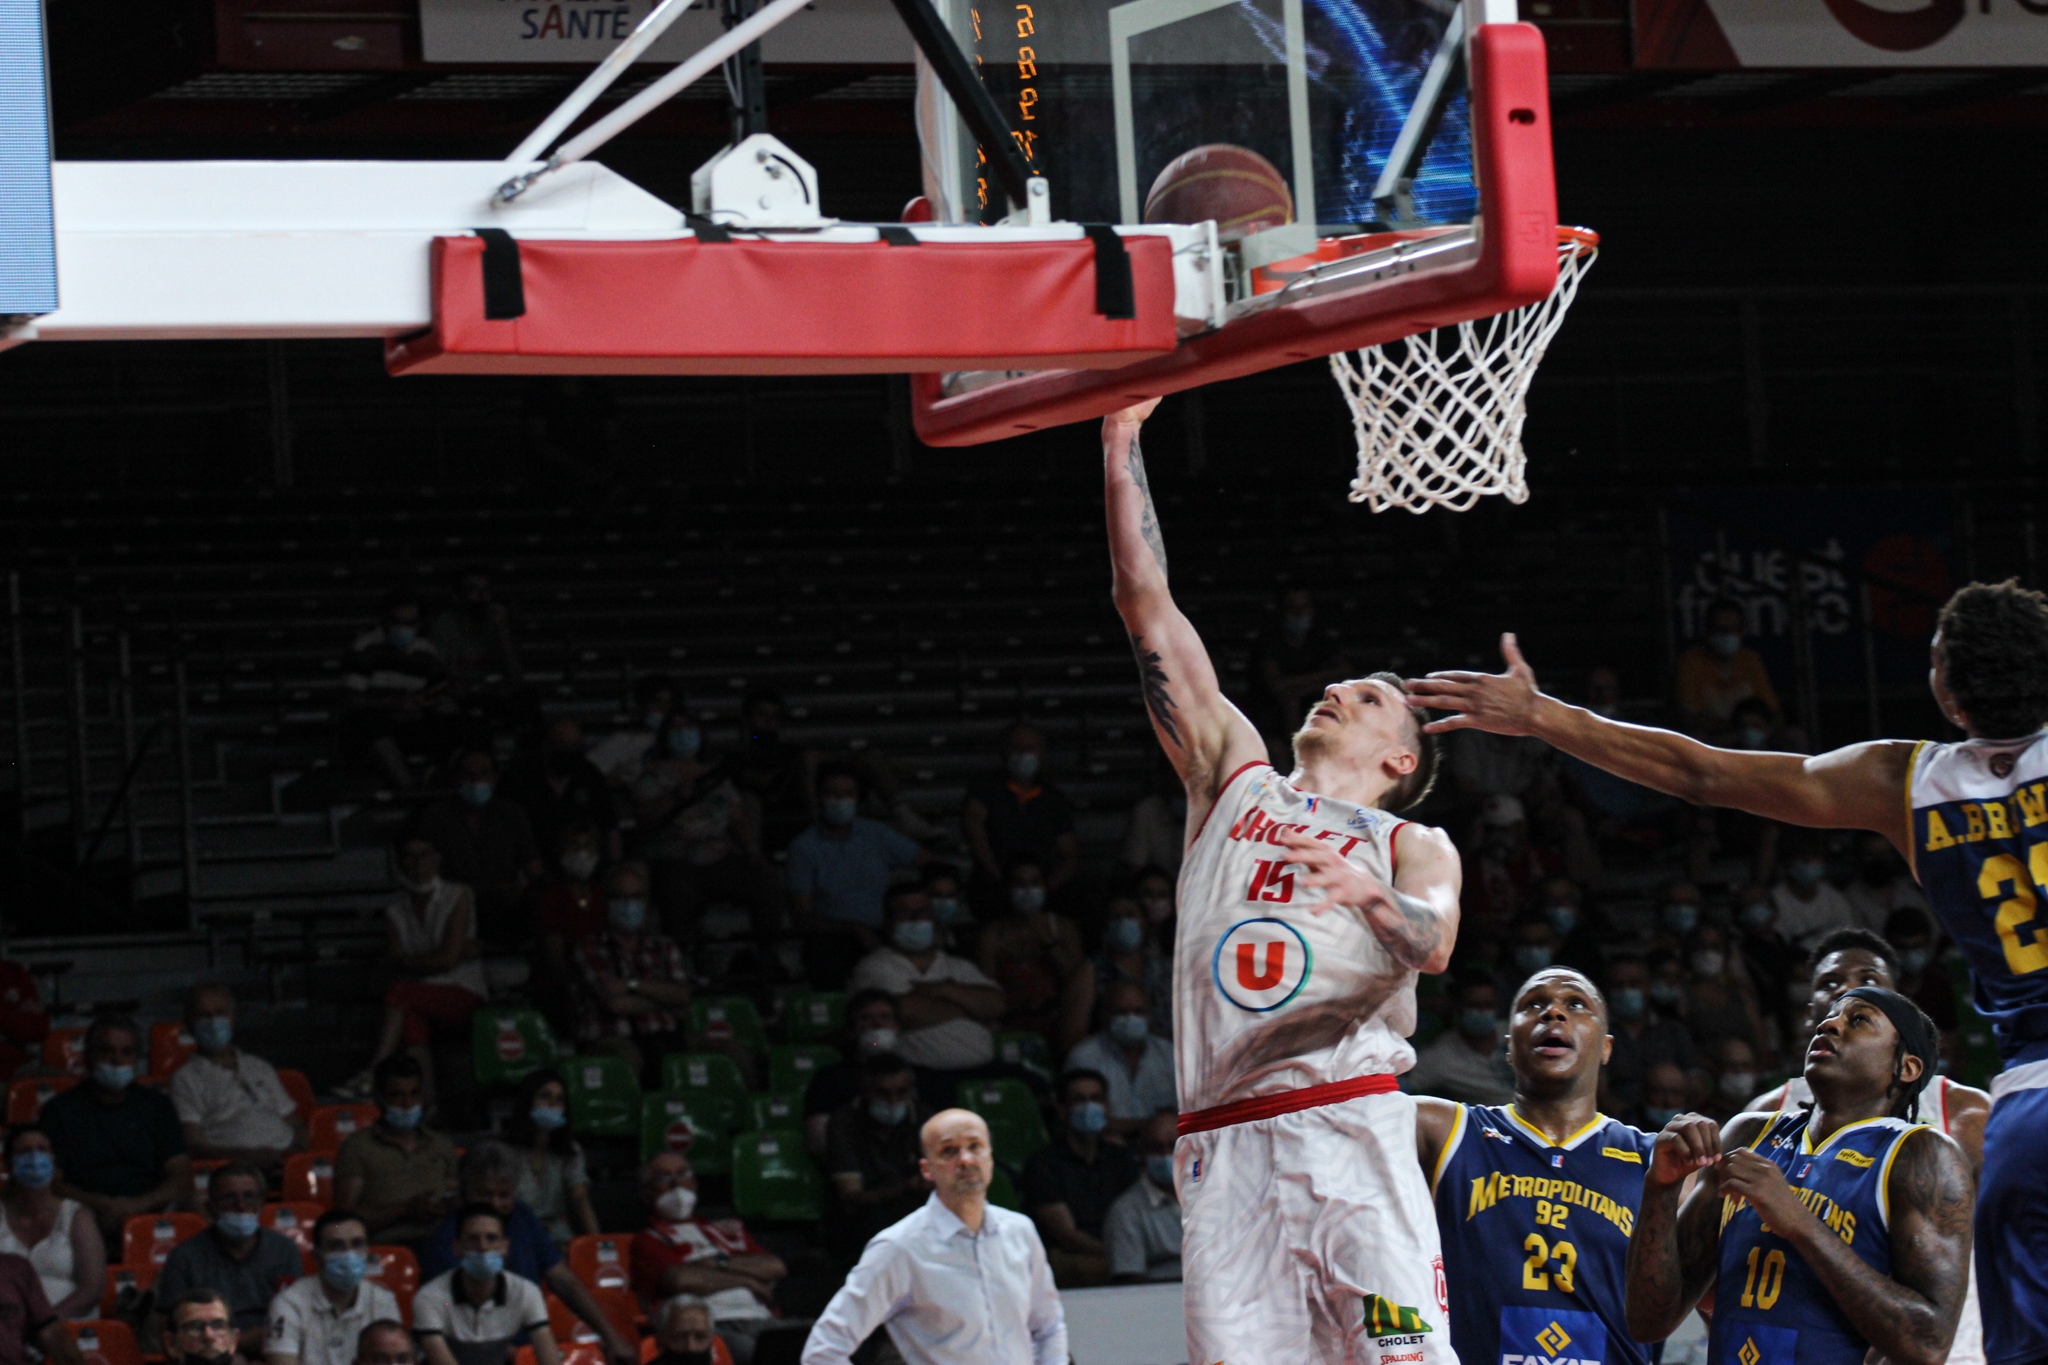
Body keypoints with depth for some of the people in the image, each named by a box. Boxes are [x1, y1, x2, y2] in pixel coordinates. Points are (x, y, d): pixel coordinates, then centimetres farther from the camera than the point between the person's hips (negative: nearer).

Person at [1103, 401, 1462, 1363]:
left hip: (1349, 1128, -2)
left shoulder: (1412, 847, 16)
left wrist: (1366, 893, -29)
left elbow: (1433, 944, -7)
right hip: (1224, 1150, 2)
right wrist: (1120, 442, 17)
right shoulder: (1237, 781, 24)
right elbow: (1145, 602, 21)